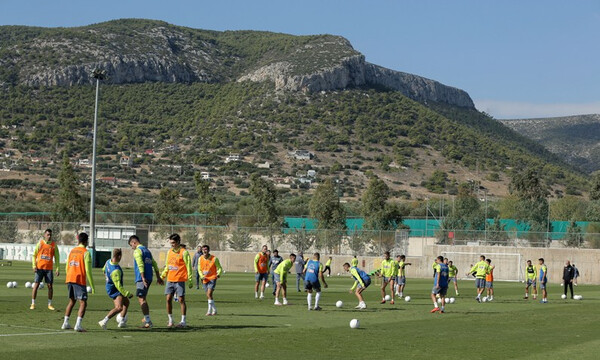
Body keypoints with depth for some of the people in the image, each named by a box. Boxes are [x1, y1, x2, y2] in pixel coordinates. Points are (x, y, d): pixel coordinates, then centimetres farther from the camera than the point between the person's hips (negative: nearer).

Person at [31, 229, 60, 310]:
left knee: (50, 286, 0)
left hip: (49, 268, 1)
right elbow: (34, 255, 6)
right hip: (39, 268, -1)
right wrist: (34, 266, -5)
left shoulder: (54, 245, 4)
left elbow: (57, 257, 7)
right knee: (36, 285, -3)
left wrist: (57, 269, 0)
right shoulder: (40, 243, 2)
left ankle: (49, 304, 11)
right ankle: (33, 304, 4)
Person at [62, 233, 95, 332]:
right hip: (80, 280, -7)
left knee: (71, 301, 20)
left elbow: (67, 268, 18)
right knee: (83, 303, -5)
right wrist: (92, 286, -6)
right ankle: (78, 325, -18)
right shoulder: (85, 252, -6)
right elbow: (88, 270, -11)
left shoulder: (72, 251, 14)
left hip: (69, 279, 7)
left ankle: (65, 323, 21)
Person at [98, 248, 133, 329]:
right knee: (119, 307, -27)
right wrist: (127, 294, -27)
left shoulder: (108, 261, -5)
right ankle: (104, 321, -29)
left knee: (126, 302, 24)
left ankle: (122, 322, 29)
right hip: (114, 291, -10)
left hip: (109, 288, 10)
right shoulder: (116, 270, -33)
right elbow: (118, 285, -33)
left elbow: (104, 270, 18)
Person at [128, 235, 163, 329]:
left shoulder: (137, 251, -6)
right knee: (143, 298, 18)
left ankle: (148, 321, -16)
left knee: (141, 299, -10)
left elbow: (140, 265, -19)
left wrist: (143, 278, -24)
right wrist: (158, 277, 22)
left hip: (142, 279, -9)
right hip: (149, 278, 9)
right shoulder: (147, 250, 20)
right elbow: (154, 264, 20)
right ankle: (147, 319, 21)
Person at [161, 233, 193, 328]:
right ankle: (170, 320, 12)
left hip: (180, 280, -6)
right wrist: (162, 276, 15)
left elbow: (188, 267, -6)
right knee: (168, 299, 2)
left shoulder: (184, 252, -6)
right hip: (170, 280, 6)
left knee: (181, 300, -3)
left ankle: (183, 321, 3)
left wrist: (190, 280, -9)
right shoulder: (169, 252, 13)